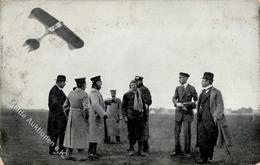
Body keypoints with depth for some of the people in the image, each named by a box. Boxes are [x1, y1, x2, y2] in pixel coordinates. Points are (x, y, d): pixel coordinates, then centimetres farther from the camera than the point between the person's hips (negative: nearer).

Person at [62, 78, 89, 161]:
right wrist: (87, 117, -7)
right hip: (81, 118, -6)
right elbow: (86, 108, -23)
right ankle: (81, 155, 6)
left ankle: (68, 155, 14)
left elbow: (65, 106, 9)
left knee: (71, 135, 13)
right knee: (81, 136, 3)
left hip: (71, 117, 6)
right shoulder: (84, 94, -14)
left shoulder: (71, 93, 6)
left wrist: (69, 117, 16)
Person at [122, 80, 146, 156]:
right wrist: (125, 116, -7)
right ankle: (131, 150, 15)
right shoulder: (127, 95, 1)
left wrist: (144, 115, 15)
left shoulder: (140, 94, 11)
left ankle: (140, 150, 9)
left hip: (140, 117, 3)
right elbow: (123, 106, 0)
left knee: (141, 134, 2)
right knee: (131, 134, 4)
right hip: (130, 117, -3)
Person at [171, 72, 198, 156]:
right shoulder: (178, 88, 11)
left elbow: (196, 100, 2)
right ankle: (177, 151, 12)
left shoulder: (191, 88, 0)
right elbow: (174, 99, 1)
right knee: (177, 132, 4)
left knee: (187, 132, -5)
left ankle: (187, 152, 6)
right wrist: (177, 103, -20)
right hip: (178, 112, 4)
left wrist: (189, 104, -13)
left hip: (188, 112, -4)